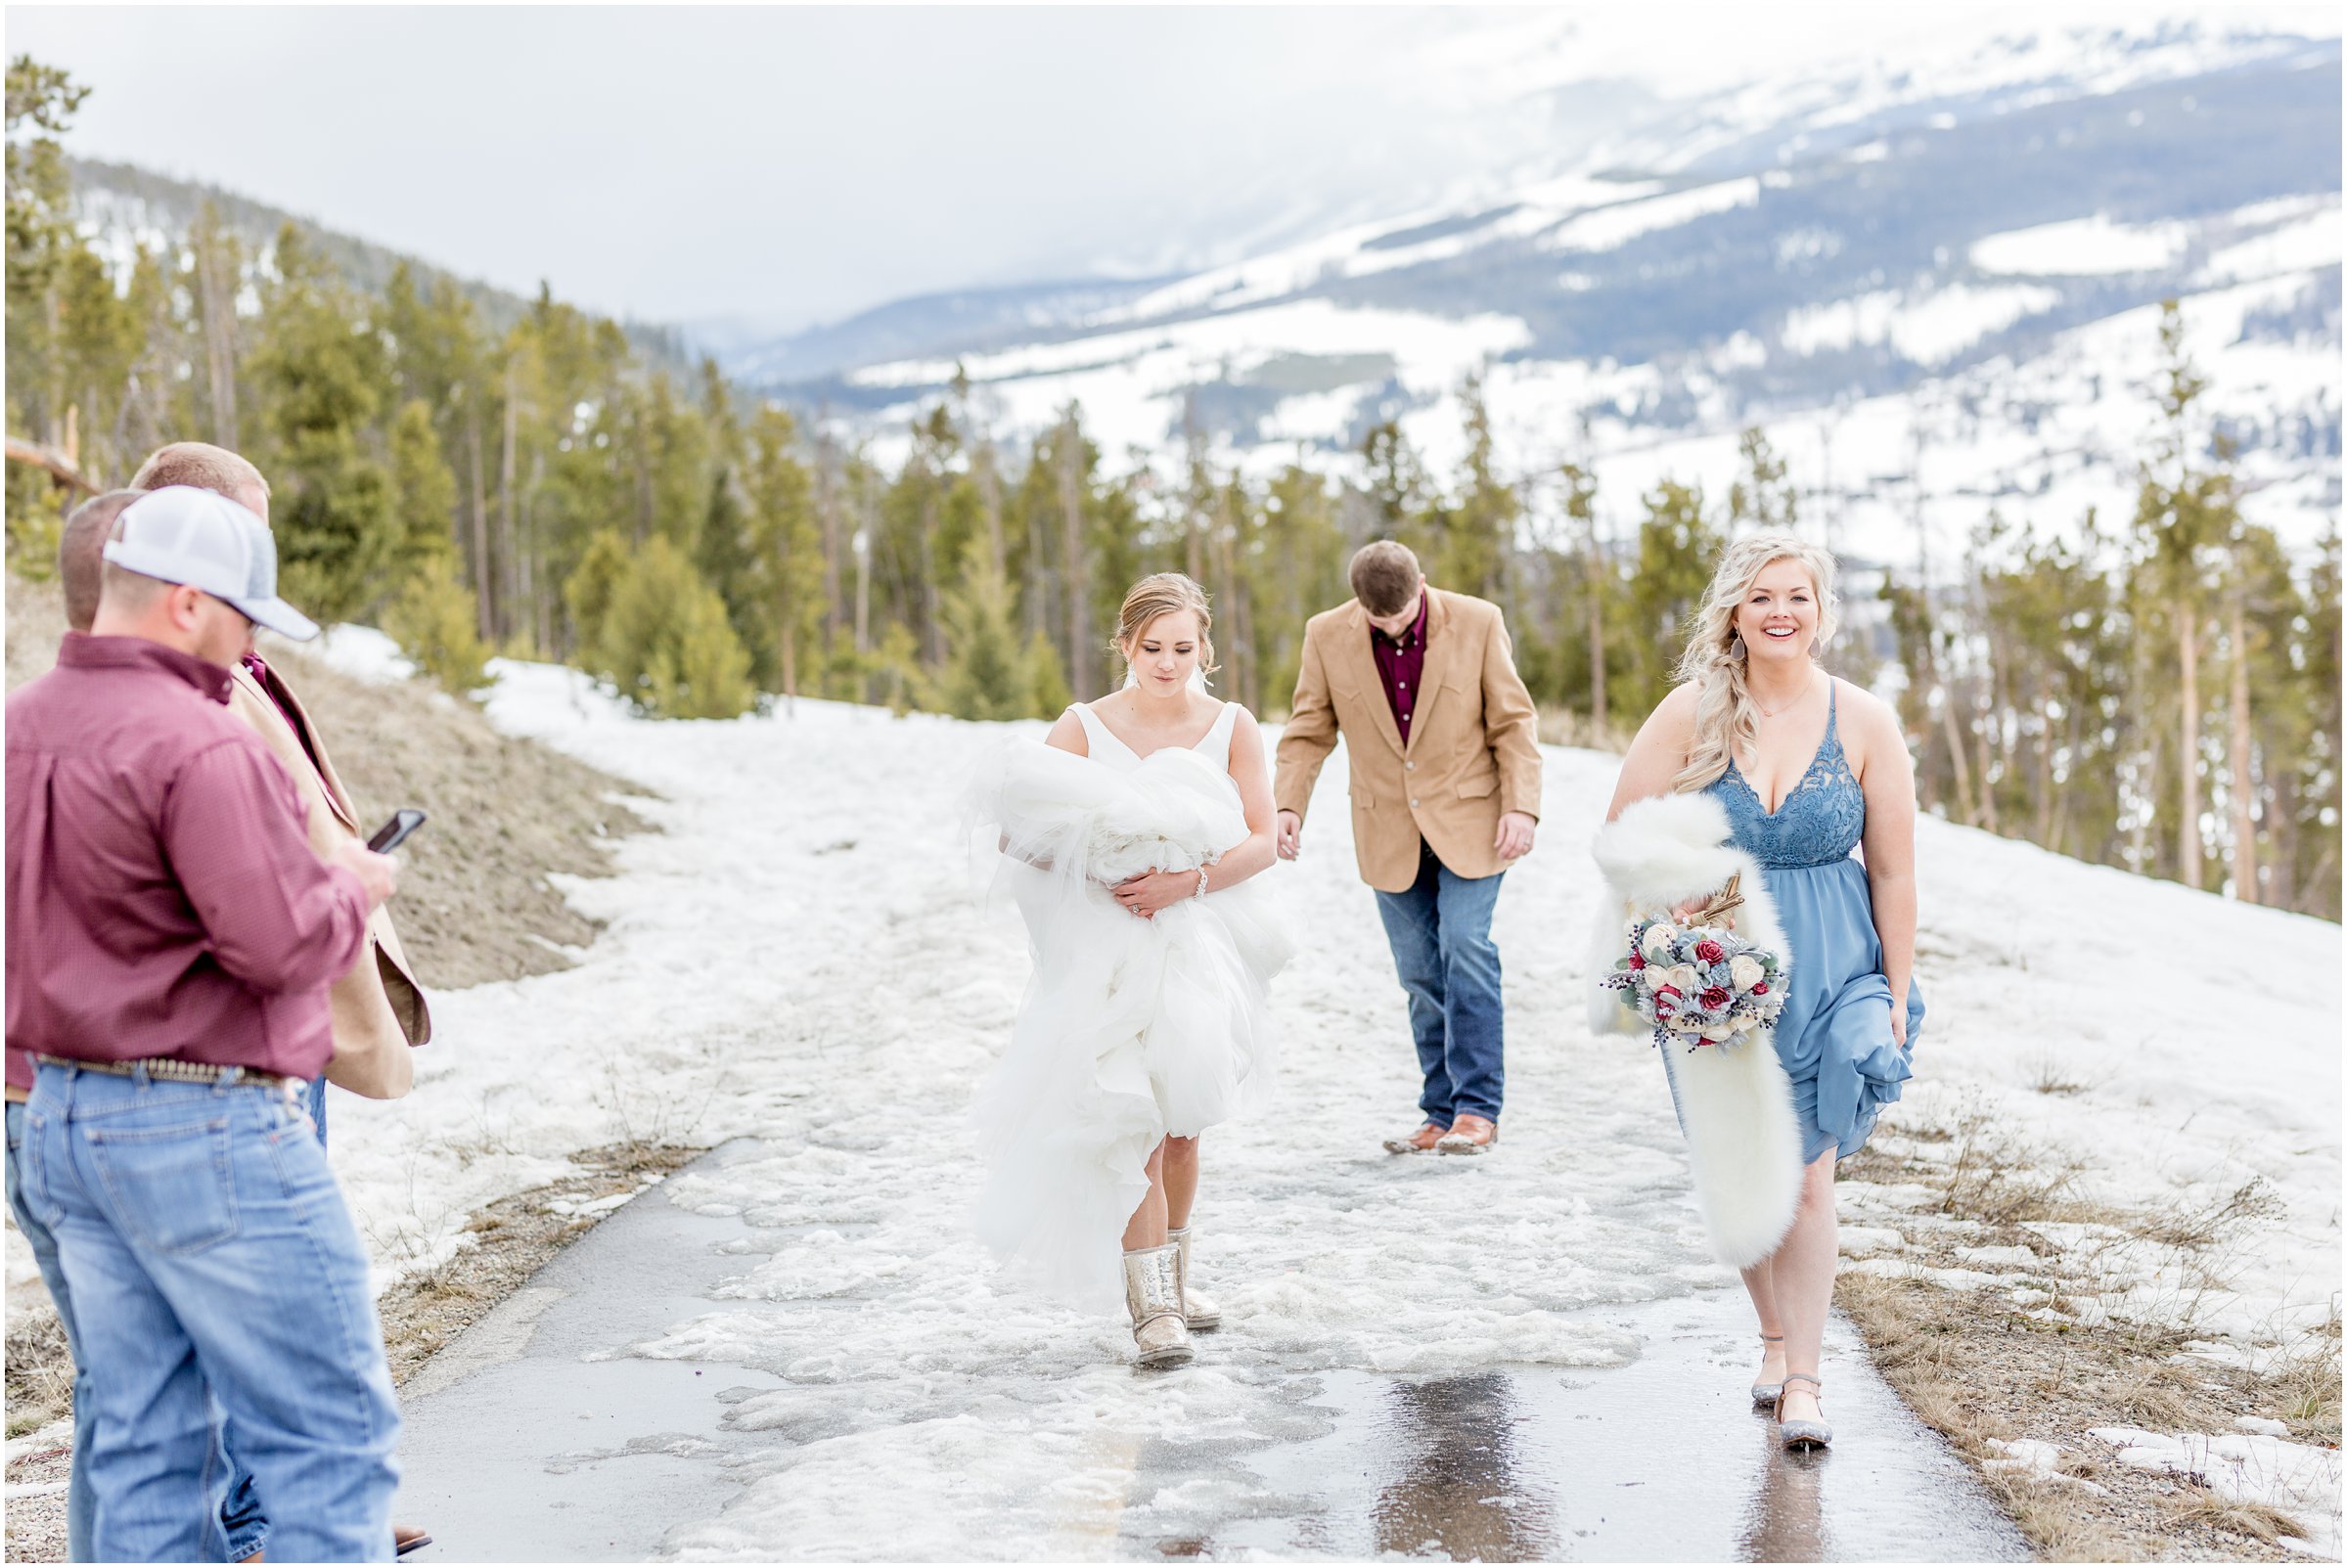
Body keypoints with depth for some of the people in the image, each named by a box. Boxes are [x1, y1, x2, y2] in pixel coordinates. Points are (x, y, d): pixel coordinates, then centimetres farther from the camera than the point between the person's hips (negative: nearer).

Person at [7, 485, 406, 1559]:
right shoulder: (196, 745, -19)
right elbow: (281, 942, -22)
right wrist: (351, 886, -4)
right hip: (207, 1129, -9)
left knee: (141, 1447, 13)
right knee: (330, 1433, 0)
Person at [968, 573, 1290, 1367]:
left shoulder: (1232, 728, 1)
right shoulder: (1083, 728, -3)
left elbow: (1264, 839, -5)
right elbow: (1025, 829, -5)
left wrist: (1188, 881, -20)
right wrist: (1090, 867, -24)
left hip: (1201, 946, 2)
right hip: (1110, 951, -2)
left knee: (1182, 1121, 12)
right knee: (1132, 1118, -10)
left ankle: (1172, 1272, 32)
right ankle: (1151, 1302, -2)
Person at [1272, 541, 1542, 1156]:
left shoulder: (1477, 622, -8)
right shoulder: (1327, 635, -4)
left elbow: (1513, 722, -3)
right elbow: (1308, 732, 4)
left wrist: (1521, 806, -11)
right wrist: (1288, 805, -10)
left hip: (1468, 820, -2)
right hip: (1390, 831, 2)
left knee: (1465, 949, -14)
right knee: (1421, 973, 4)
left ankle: (1478, 1107, -7)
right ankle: (1443, 1114, 13)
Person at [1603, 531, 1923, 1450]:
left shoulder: (1864, 722, -5)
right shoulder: (1693, 712, -6)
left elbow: (1894, 873, -1)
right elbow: (1624, 833, 2)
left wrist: (1897, 994, 0)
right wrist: (1678, 906, -12)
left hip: (1831, 973, -1)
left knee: (1808, 1176, -5)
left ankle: (1803, 1378, 2)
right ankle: (1774, 1335, 30)